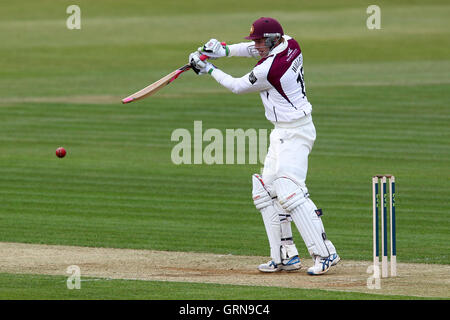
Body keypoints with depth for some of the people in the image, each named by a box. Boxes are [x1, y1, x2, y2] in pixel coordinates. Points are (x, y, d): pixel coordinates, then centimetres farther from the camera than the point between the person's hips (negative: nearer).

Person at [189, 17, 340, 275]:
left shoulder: (270, 69, -22)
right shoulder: (290, 45, 3)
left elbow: (238, 86, -6)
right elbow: (256, 49, 22)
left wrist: (208, 69, 6)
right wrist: (224, 49, 8)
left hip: (294, 133, -11)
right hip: (283, 134, 11)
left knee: (289, 191, -20)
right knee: (265, 191, 11)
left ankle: (325, 253, -24)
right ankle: (286, 257, 11)